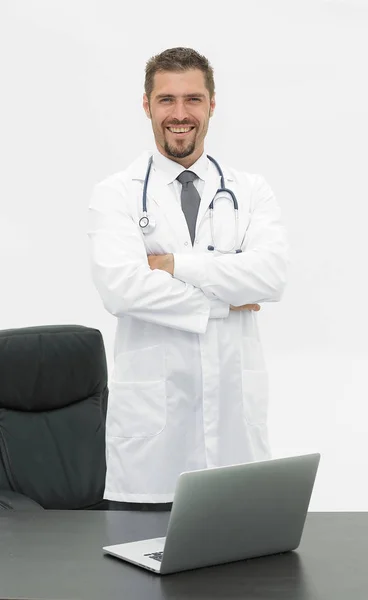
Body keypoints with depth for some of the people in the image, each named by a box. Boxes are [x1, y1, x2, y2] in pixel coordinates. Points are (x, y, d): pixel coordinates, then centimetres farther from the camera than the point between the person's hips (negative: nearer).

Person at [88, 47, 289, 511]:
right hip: (151, 412, -2)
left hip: (236, 406, 2)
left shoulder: (251, 191, 9)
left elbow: (271, 276, -9)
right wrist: (222, 303, -9)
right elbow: (120, 287, -15)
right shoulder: (116, 194, 2)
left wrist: (173, 264, -12)